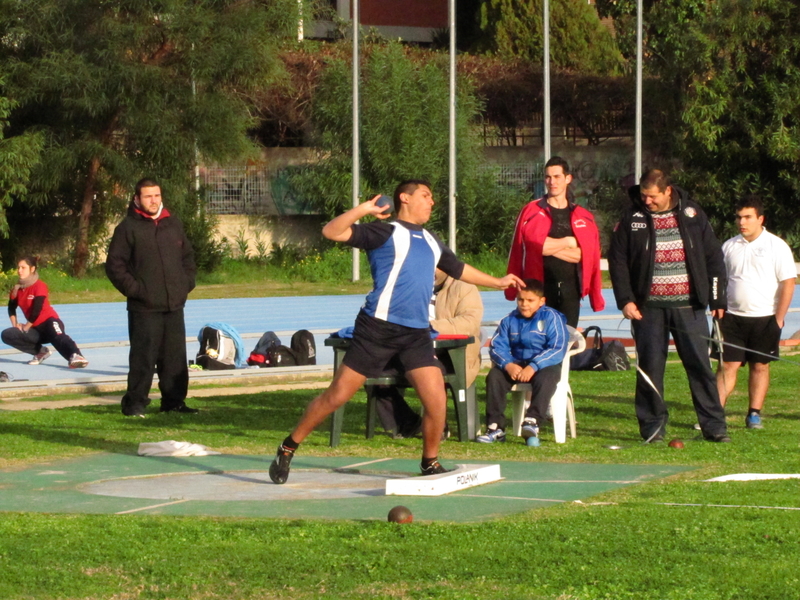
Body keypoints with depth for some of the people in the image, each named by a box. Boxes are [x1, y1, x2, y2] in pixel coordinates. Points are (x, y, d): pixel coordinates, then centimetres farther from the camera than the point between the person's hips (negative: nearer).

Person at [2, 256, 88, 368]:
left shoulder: (39, 286, -11)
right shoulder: (17, 288, 8)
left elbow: (36, 310, -17)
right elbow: (11, 308, 19)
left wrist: (25, 327, -11)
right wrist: (15, 325, 5)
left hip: (49, 321, -7)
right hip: (36, 329, 7)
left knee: (58, 336, -39)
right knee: (7, 335, -9)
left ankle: (75, 356, -67)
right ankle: (40, 351, -4)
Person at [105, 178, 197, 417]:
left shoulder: (173, 224, 13)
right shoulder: (128, 228, -4)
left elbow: (188, 256, 23)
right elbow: (115, 265, -5)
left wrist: (186, 284, 10)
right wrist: (133, 289, -12)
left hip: (174, 307, 5)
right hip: (144, 309, -5)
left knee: (175, 357, 8)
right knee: (143, 358, -7)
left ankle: (174, 401, 16)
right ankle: (135, 403, 0)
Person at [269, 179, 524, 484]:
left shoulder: (432, 242, 21)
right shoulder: (385, 232, -1)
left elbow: (459, 269, 39)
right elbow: (332, 231, -11)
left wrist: (499, 282, 45)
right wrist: (363, 209, -21)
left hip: (417, 333, 6)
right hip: (379, 328, -6)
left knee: (437, 401, -7)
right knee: (337, 396, -3)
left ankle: (430, 463, 13)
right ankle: (288, 449, 11)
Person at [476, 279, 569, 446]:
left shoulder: (552, 318, -6)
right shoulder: (510, 320, 8)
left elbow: (558, 349, -16)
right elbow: (497, 345, 0)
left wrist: (534, 366, -28)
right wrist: (508, 365, -21)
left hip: (544, 365, -4)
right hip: (516, 365, 4)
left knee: (546, 378, -37)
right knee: (494, 377, -22)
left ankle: (532, 422, -45)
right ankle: (495, 427, -25)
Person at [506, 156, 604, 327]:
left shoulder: (584, 218, 8)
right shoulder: (532, 211, 3)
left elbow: (586, 254, -4)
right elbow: (534, 242, -12)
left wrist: (550, 246, -8)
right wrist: (567, 242, -3)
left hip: (570, 291, 2)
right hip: (540, 289, -2)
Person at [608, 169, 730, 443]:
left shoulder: (692, 214, 4)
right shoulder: (632, 219, 3)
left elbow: (713, 257, 7)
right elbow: (617, 260, 4)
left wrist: (717, 298, 3)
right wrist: (625, 300, -6)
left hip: (689, 307, 0)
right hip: (649, 308, 0)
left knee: (700, 365, -1)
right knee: (650, 368, 0)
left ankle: (714, 426, 2)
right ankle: (653, 427, 9)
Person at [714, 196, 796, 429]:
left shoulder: (776, 246, -3)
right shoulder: (729, 246, 9)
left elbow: (788, 282, -5)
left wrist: (779, 318, -10)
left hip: (764, 318, -2)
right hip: (732, 317, 2)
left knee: (760, 366, 3)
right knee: (727, 365, -3)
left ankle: (754, 414, 10)